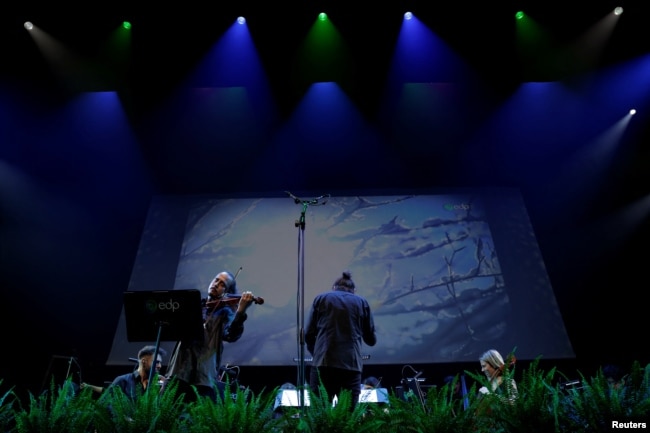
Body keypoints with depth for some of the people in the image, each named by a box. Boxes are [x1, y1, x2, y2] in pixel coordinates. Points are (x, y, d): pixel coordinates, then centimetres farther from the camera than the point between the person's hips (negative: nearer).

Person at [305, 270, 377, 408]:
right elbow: (371, 339, 15)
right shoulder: (362, 302, 12)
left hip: (323, 363, 0)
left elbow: (309, 334, 10)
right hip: (352, 364, 1)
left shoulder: (321, 298, 11)